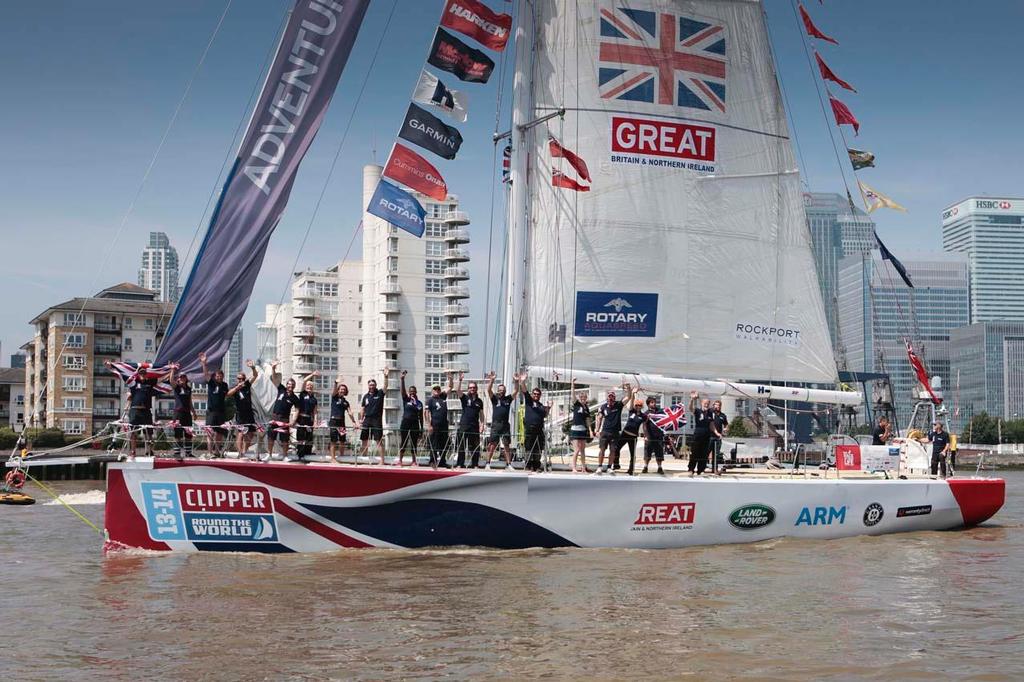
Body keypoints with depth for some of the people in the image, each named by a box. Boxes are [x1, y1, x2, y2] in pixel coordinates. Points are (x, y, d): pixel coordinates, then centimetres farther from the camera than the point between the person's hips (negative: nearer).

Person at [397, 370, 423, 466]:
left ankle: (414, 461, 11)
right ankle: (400, 461, 1)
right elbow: (403, 390, -13)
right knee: (403, 442, -1)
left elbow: (421, 417, 10)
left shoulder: (419, 403, 8)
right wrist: (402, 379, -28)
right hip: (405, 423, -2)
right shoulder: (406, 399, 3)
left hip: (415, 424, 2)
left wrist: (421, 428, 8)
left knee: (414, 443, 5)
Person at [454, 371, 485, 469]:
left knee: (475, 447, 4)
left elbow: (481, 414, 14)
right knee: (461, 446, -3)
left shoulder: (479, 401, 12)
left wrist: (482, 425, 3)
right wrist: (460, 380, -24)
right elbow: (457, 390, -13)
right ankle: (459, 464, 1)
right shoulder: (465, 398, 4)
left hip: (474, 426, 2)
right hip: (464, 425, -2)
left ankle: (475, 464, 10)